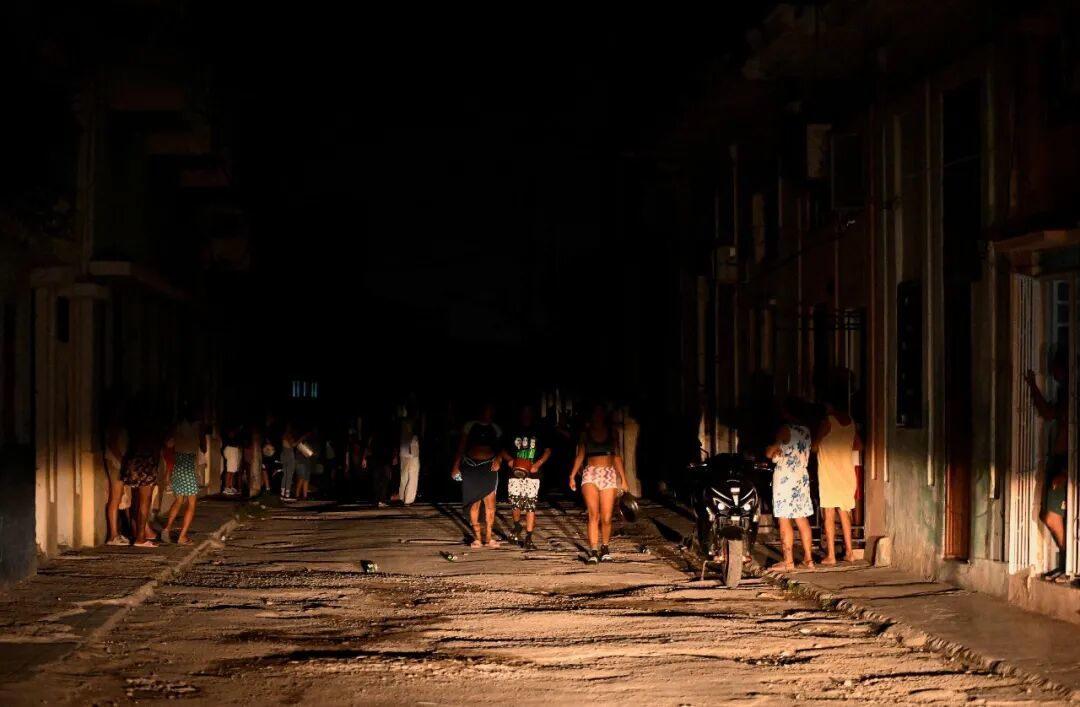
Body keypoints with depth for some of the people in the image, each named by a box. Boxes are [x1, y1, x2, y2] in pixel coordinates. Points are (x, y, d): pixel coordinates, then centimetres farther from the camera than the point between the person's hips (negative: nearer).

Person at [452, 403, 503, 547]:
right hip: (471, 466, -1)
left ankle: (489, 537, -1)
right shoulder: (470, 426, 5)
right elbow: (461, 447, 5)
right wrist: (456, 466, -2)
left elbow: (500, 448, 11)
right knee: (474, 503, 0)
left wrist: (498, 459, -10)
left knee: (490, 502, -6)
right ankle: (476, 536, 5)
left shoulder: (496, 429, 10)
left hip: (489, 467, 1)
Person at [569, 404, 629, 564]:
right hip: (590, 474, -1)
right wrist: (572, 475, -2)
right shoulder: (586, 433, 11)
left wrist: (623, 479, 7)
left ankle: (605, 548, 16)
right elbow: (580, 455, 9)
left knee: (606, 518, -3)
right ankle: (593, 550, -15)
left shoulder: (612, 433, 13)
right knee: (593, 515, -14)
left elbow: (617, 457, 12)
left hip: (609, 474, 1)